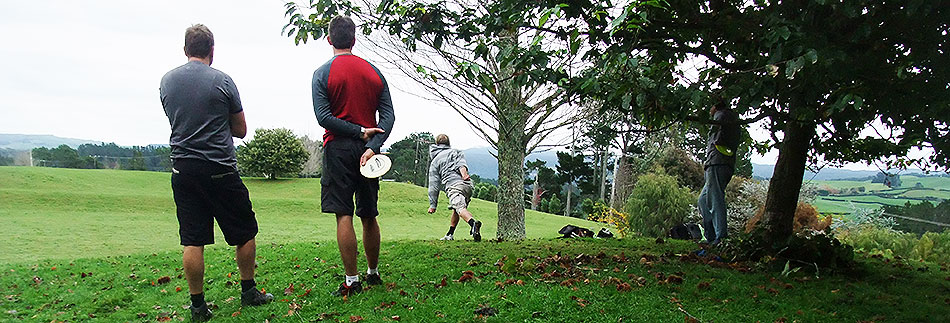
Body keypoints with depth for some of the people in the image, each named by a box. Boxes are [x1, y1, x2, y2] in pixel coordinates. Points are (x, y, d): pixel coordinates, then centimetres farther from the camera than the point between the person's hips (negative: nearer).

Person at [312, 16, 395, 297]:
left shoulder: (323, 73, -2)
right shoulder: (374, 72, 8)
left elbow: (323, 117, -12)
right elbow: (388, 116, -1)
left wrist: (359, 132, -8)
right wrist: (372, 146, -10)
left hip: (338, 149, -4)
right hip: (367, 150, 4)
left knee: (344, 215, -1)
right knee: (369, 216, 14)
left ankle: (351, 281, 0)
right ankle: (373, 273, 27)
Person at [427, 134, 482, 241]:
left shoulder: (434, 162, 23)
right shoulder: (455, 151, 28)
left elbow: (434, 185, 15)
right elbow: (461, 160, 1)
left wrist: (433, 205, 15)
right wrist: (463, 171, -18)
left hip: (453, 186, -4)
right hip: (467, 184, 4)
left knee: (460, 208, -25)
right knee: (456, 210, 22)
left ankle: (473, 223, -53)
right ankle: (450, 234, 26)